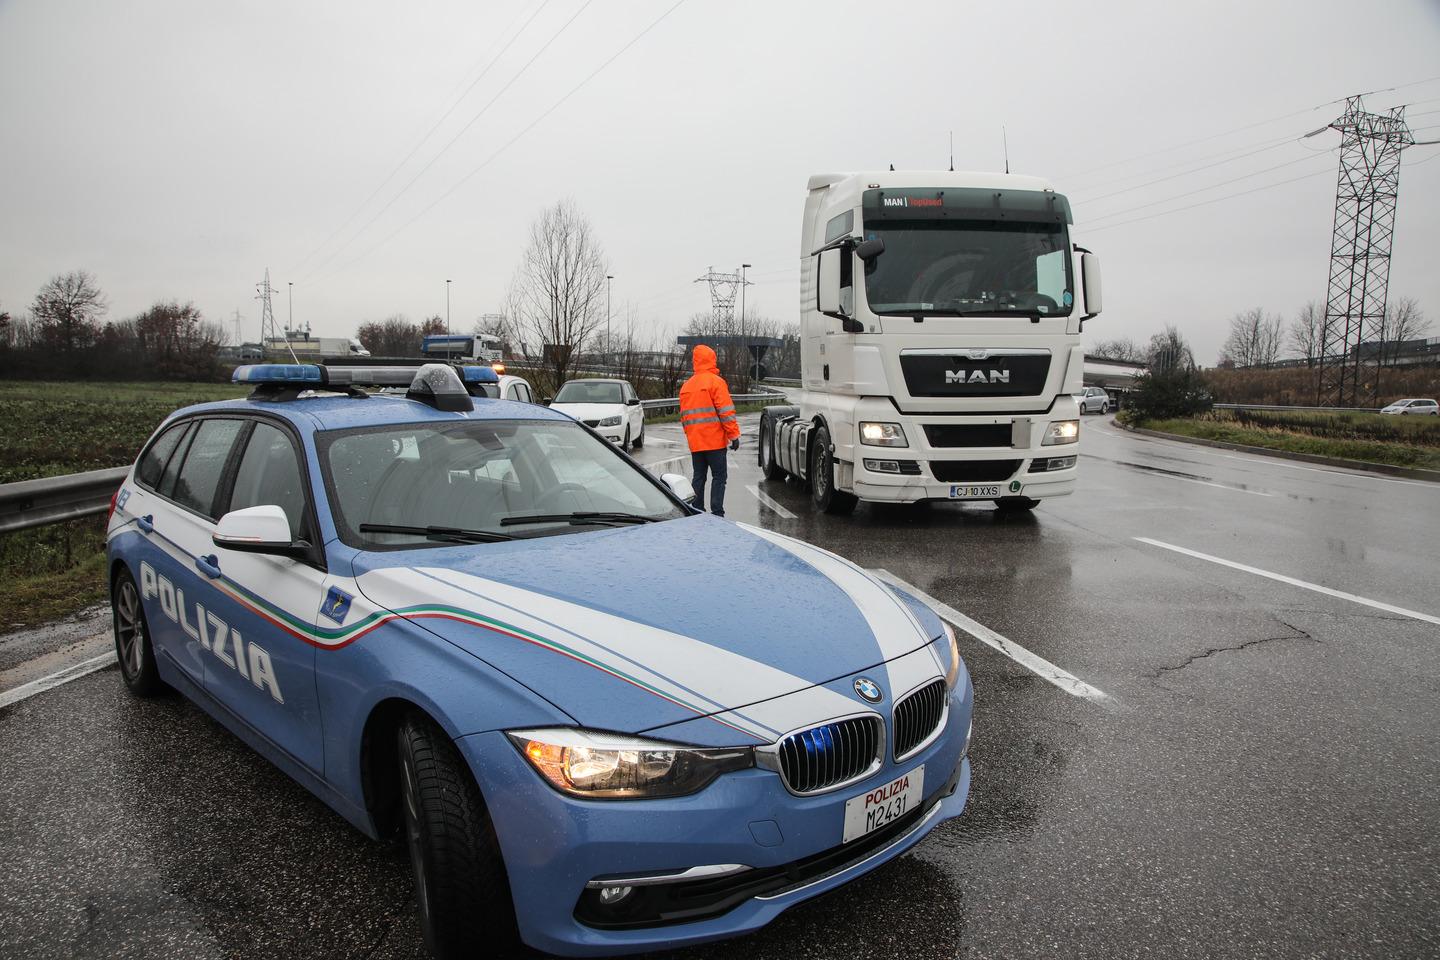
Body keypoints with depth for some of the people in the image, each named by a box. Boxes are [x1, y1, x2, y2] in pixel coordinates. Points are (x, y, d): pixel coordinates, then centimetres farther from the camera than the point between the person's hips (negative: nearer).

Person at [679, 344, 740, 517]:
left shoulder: (686, 386, 13)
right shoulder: (715, 381, -7)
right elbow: (726, 412, -12)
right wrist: (734, 435, -9)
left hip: (695, 442, 6)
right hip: (715, 441, -6)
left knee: (699, 477, 11)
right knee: (719, 476, -2)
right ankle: (717, 514, -8)